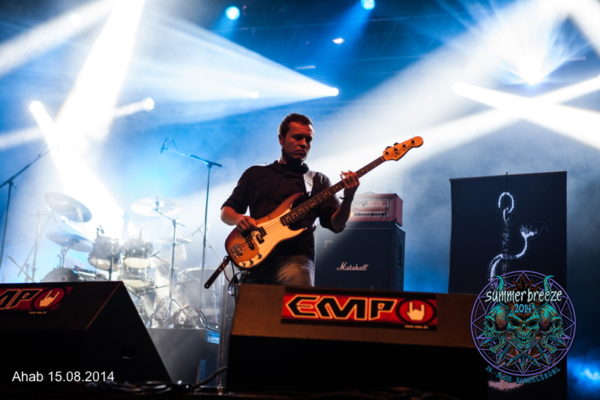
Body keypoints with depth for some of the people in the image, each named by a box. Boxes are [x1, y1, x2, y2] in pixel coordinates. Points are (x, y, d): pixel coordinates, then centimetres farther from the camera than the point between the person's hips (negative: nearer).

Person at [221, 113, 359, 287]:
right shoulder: (255, 174, 19)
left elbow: (336, 225, 7)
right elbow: (226, 210, 19)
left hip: (295, 257, -2)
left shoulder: (318, 181, 17)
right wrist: (238, 219, -4)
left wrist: (348, 197, -11)